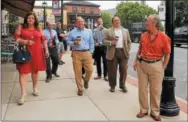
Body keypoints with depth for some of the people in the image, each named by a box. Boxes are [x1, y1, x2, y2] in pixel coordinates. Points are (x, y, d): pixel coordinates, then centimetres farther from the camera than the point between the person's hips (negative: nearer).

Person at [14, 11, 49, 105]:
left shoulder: (39, 28, 11)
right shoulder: (21, 27, 5)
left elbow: (43, 40, 11)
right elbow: (16, 38, 0)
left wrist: (46, 50, 4)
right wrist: (26, 42, -16)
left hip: (37, 53, 2)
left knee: (35, 70, 11)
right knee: (23, 72, -6)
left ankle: (35, 88, 28)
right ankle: (23, 93, -1)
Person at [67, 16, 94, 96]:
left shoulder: (89, 31, 12)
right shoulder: (72, 32, 7)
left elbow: (91, 43, 11)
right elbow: (68, 41, 8)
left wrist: (91, 51, 2)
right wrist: (74, 43, -12)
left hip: (87, 53, 2)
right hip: (76, 53, -1)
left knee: (90, 70, -3)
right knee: (78, 72, 0)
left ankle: (86, 80, 30)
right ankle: (80, 89, 13)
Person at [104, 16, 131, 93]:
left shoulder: (125, 31, 14)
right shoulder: (108, 31, 6)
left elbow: (129, 41, 15)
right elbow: (105, 41, 1)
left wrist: (128, 50, 4)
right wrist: (111, 42, -16)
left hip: (123, 52, 2)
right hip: (113, 53, -2)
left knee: (124, 70, 3)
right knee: (112, 70, 3)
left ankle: (122, 85, 18)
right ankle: (112, 86, 18)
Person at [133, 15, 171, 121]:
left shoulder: (164, 37, -10)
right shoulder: (143, 35, 3)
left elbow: (167, 54, -5)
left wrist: (163, 67, -7)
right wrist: (136, 60, 9)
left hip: (156, 66, -4)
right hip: (142, 64, 4)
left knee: (155, 90, 7)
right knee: (142, 89, 10)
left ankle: (155, 112, 24)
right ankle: (143, 110, 26)